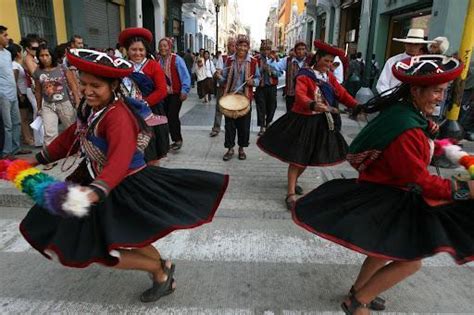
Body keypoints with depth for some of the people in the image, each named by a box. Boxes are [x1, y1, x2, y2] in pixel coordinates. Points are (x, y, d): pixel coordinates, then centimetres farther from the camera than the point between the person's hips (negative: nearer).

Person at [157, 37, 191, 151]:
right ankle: (175, 140, 23)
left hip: (176, 93, -6)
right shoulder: (158, 60, 5)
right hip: (163, 94, 6)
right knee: (166, 116, 9)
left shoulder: (176, 59, -10)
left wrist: (184, 91, -18)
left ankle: (178, 140, 8)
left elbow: (185, 76, -13)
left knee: (172, 116, -10)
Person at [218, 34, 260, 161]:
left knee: (244, 124, 5)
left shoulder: (253, 62, 1)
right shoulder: (229, 60, 5)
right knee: (229, 123, 4)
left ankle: (241, 148, 21)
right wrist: (219, 77, -14)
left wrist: (252, 81, -13)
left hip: (245, 97, -1)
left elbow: (258, 78, 8)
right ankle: (230, 148, 17)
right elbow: (225, 79, 8)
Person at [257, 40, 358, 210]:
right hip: (303, 120, -7)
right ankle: (290, 194, 1)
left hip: (321, 122, 7)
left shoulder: (329, 76, 9)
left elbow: (341, 93, 2)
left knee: (309, 156, 15)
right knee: (297, 156, -4)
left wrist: (357, 105, -14)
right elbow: (300, 95, -32)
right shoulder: (304, 75, -14)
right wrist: (313, 105, -52)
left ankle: (293, 181, 37)